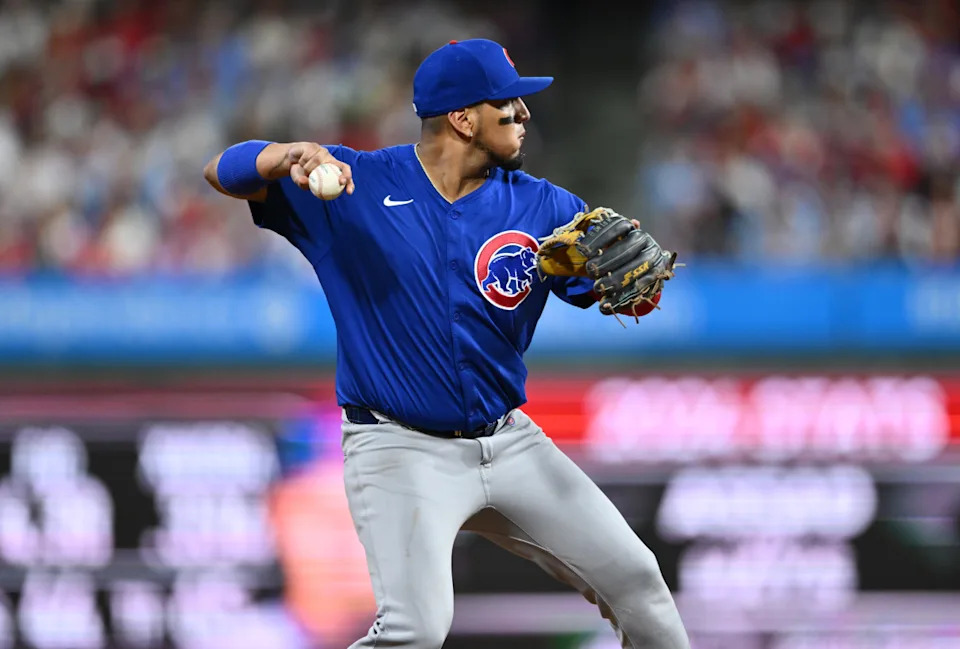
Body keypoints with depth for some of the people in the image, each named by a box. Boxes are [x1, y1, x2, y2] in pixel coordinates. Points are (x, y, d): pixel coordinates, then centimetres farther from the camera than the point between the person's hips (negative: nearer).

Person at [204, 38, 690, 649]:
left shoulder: (542, 207, 1)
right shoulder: (357, 184, -7)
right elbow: (224, 172, -10)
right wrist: (291, 156, -32)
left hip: (511, 443, 5)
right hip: (401, 452, -5)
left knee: (632, 576, 5)